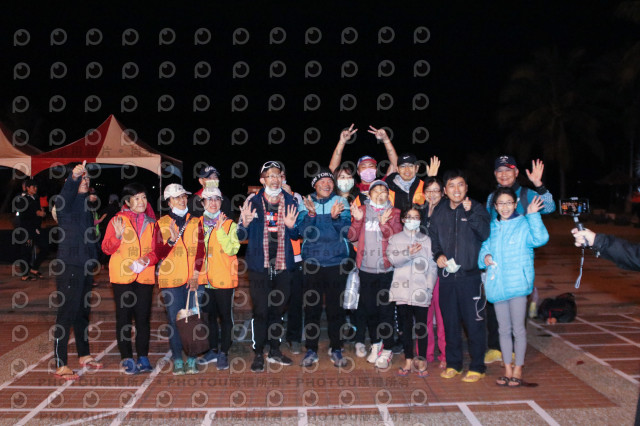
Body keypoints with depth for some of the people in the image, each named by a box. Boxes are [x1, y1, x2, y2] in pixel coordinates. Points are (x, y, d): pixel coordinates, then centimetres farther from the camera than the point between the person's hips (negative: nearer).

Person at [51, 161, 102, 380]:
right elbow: (63, 198, -31)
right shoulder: (66, 205, -7)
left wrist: (93, 260, 15)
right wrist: (73, 177, -48)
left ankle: (84, 356, 29)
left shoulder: (86, 207, 16)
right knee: (66, 314, -6)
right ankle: (60, 366, 1)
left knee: (83, 312, 16)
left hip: (85, 267, 8)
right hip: (69, 266, -8)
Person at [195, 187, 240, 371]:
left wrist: (220, 230, -19)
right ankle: (213, 350, 28)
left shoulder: (229, 224, -4)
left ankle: (223, 353, 13)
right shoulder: (198, 223, 8)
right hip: (205, 278, 4)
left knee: (225, 316, 3)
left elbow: (231, 250, -16)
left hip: (224, 278, -4)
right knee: (210, 314, 15)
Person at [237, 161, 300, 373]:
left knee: (278, 309, 12)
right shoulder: (252, 203, 0)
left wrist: (291, 226, -10)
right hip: (259, 265, -3)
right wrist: (245, 224, -20)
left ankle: (274, 351, 26)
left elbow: (296, 236, 12)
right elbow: (242, 236, 2)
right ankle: (258, 354, 13)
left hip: (283, 265, 3)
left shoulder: (290, 202, 7)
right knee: (260, 310, 0)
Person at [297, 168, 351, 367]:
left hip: (336, 262, 0)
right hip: (312, 262, 0)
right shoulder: (306, 204, 4)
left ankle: (336, 349, 18)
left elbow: (345, 230, -6)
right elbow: (304, 231, -6)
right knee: (312, 307, 4)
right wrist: (311, 214, -23)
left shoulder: (341, 203, 3)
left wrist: (335, 217, -25)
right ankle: (311, 349, 17)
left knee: (336, 307, 5)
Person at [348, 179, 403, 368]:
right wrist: (357, 220, -15)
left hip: (386, 269, -2)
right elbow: (352, 236, 1)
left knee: (386, 309, -2)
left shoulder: (393, 212, 6)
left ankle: (387, 350, 9)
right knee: (369, 308, 9)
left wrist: (384, 223, -22)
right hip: (366, 268, 2)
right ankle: (375, 343, 27)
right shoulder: (361, 210, 9)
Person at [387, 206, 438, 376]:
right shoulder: (395, 239, 11)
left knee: (422, 326, 1)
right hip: (402, 291, 1)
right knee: (406, 326, 6)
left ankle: (421, 360, 13)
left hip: (421, 292, -1)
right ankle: (408, 360, 16)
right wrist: (408, 253, -22)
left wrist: (429, 285, -5)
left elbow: (432, 265, 6)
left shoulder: (427, 240, 10)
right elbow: (393, 259, -5)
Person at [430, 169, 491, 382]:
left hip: (470, 274, -4)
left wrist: (470, 213, -25)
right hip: (447, 275, 4)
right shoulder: (439, 214, 11)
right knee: (450, 321, 11)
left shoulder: (476, 208, 0)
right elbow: (433, 241, 17)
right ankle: (453, 363, 25)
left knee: (474, 321, 0)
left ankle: (477, 366, 14)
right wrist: (438, 255, -1)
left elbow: (485, 234, -16)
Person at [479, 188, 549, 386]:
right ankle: (507, 369, 24)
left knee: (518, 329, 3)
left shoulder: (524, 224, -4)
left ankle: (518, 370, 18)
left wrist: (533, 215, -25)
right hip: (497, 285, 4)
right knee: (504, 330, 13)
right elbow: (484, 247, 19)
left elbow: (540, 239, -20)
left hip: (518, 284, -4)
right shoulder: (491, 227, 10)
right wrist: (485, 257, -2)